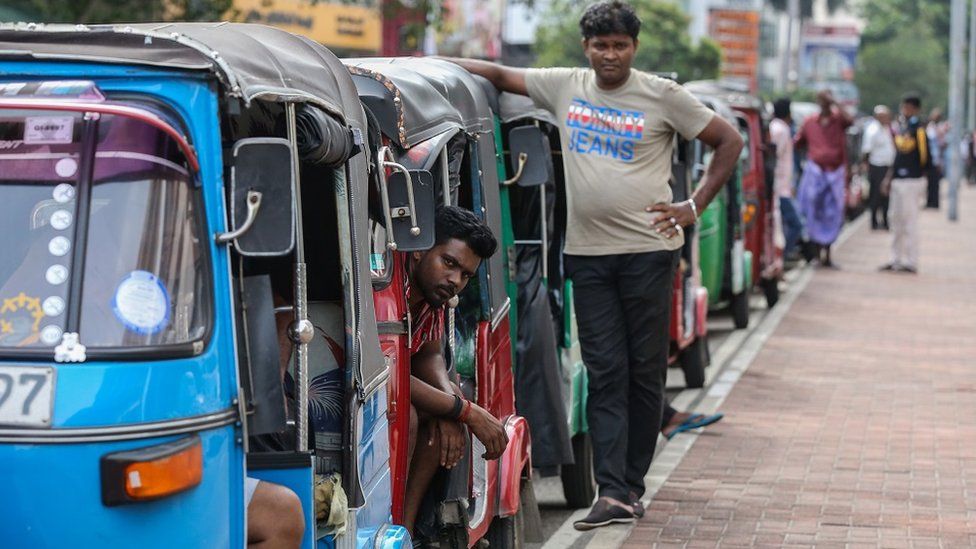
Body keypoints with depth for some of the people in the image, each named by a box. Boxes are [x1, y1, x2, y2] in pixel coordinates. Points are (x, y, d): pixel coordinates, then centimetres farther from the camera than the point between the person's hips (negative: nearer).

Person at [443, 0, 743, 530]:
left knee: (645, 371, 3)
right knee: (605, 375, -2)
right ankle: (611, 493, -6)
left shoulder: (662, 96, -1)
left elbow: (729, 140, 4)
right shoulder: (565, 87, 8)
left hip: (647, 251, -2)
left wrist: (695, 207, -2)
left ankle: (630, 481, 14)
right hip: (588, 253, 2)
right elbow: (499, 74, 15)